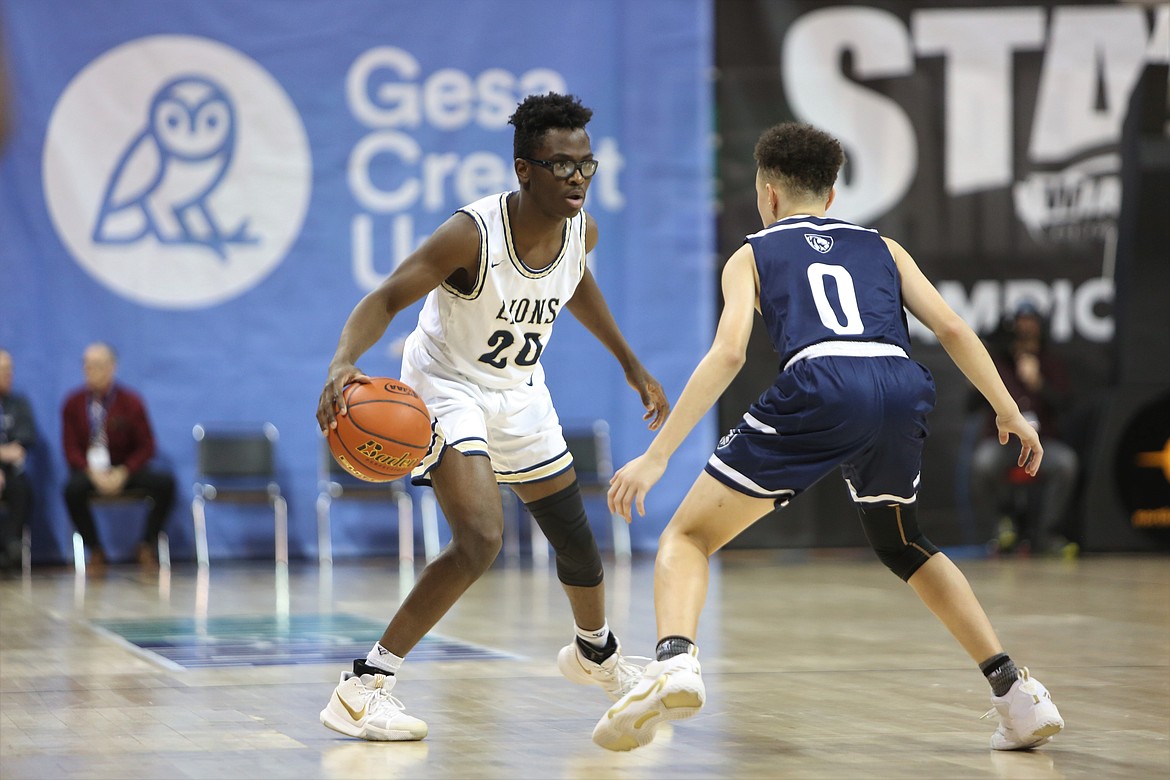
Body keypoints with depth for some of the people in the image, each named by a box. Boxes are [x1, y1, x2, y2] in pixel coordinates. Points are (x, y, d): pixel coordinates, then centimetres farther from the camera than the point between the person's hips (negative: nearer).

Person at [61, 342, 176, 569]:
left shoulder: (130, 401, -4)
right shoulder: (73, 404, -1)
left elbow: (146, 446, -3)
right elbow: (71, 449, -2)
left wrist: (123, 473, -19)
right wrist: (93, 473, -20)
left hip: (125, 470, 0)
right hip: (89, 470, 0)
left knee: (165, 482, -27)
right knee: (73, 488, -36)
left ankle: (148, 546, -8)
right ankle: (95, 549, -15)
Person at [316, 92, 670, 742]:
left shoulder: (581, 230, -12)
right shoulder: (472, 234, -31)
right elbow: (385, 300, -30)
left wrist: (632, 366, 18)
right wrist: (342, 364, -50)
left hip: (518, 393, 7)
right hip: (446, 388, -7)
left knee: (576, 539, 16)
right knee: (481, 538, -26)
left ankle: (595, 653, 49)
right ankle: (362, 686, -20)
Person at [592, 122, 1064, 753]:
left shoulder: (752, 255, 23)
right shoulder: (881, 247, 31)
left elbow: (728, 353, 6)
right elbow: (951, 329, 18)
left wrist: (657, 455, 3)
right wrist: (1009, 411, 24)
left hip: (820, 386, -4)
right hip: (905, 388, 4)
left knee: (688, 535, 9)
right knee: (903, 546, 31)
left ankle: (674, 660, -21)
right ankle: (1017, 694, 22)